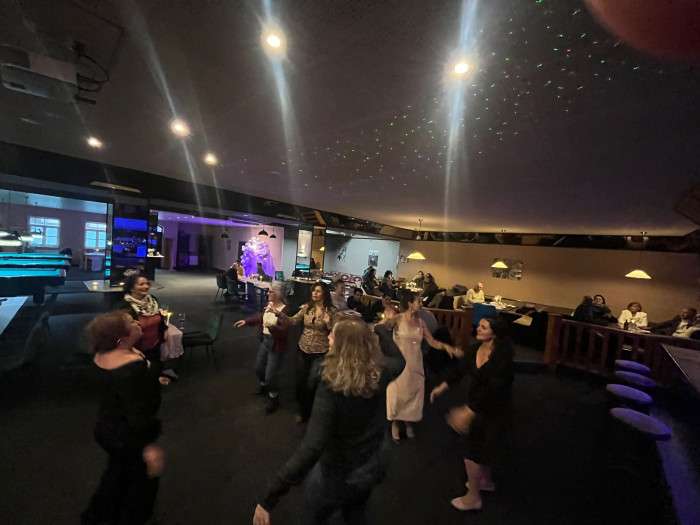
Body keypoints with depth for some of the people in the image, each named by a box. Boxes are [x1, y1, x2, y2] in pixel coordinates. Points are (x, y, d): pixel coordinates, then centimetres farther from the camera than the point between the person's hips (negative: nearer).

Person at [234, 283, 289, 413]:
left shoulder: (285, 310, -27)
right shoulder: (269, 304, -3)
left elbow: (284, 331, -30)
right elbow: (261, 317, 15)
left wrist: (271, 327, -45)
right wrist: (246, 321, 10)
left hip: (276, 345, -8)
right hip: (265, 341, 9)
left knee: (271, 375, 3)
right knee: (259, 368, 26)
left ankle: (274, 398, 29)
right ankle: (263, 386, 56)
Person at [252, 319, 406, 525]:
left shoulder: (332, 386, -37)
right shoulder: (380, 371, -20)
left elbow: (311, 448, -41)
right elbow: (399, 359, 4)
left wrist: (267, 500, -36)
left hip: (340, 474, -4)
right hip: (375, 462, 5)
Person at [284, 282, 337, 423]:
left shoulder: (331, 310, -11)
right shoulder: (306, 307, -1)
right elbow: (292, 321, -6)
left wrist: (328, 321, -29)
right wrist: (279, 313, -19)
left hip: (320, 353, -4)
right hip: (303, 350, 4)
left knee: (311, 384, 2)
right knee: (300, 381, 15)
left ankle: (310, 412, 33)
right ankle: (302, 410, 42)